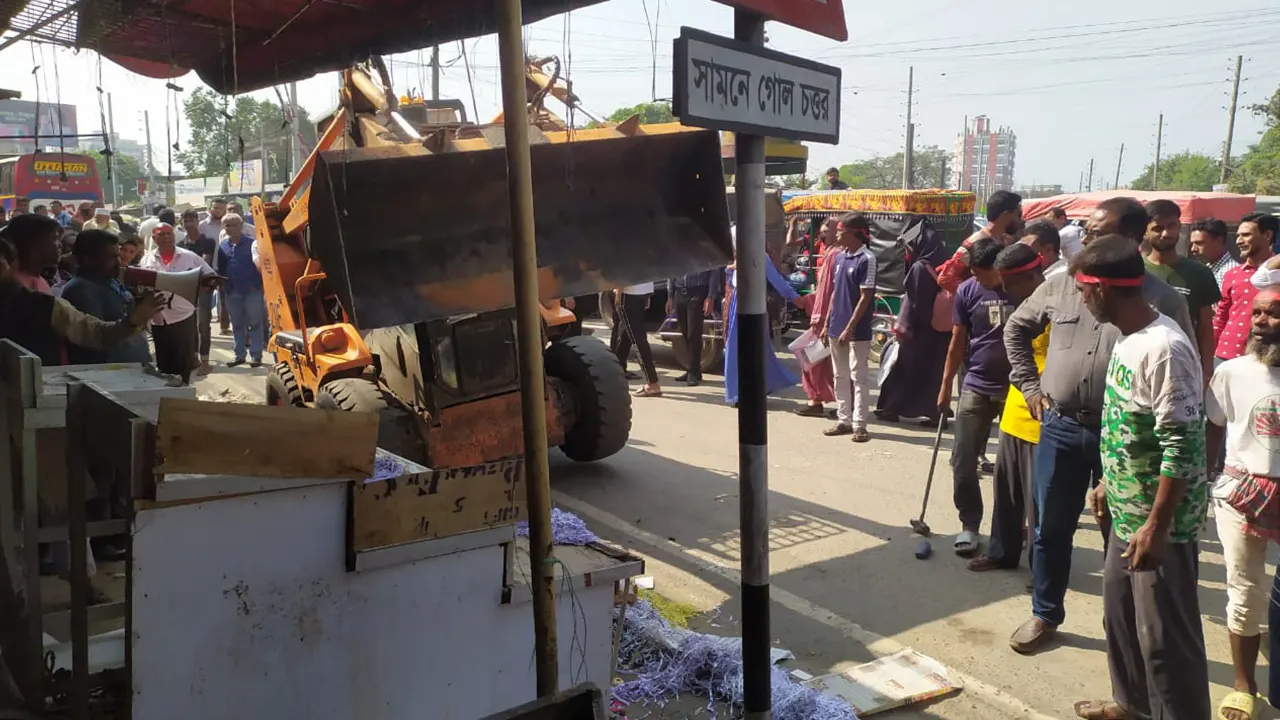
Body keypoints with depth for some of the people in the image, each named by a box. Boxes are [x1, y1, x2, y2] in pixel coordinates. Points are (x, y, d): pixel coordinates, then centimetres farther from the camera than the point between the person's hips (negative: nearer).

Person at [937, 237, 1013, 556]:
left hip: (1016, 388, -2)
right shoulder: (967, 291, -2)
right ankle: (969, 524, 13)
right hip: (976, 387, 2)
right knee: (963, 460, 0)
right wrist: (945, 385, 7)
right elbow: (958, 342, 5)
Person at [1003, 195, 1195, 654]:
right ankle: (1045, 615, 31)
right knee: (1050, 529, 13)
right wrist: (1029, 385, 8)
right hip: (1060, 428, 3)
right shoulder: (1061, 286, 1)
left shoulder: (1161, 300, -9)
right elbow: (1016, 329, 16)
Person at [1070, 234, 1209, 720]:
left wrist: (1156, 526, -24)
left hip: (1160, 522, -10)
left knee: (1165, 633, 3)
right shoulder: (1128, 339, 5)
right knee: (1119, 613, 23)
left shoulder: (1164, 349, -24)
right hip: (1127, 512, 10)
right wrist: (1109, 484, 22)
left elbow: (1182, 447, -25)